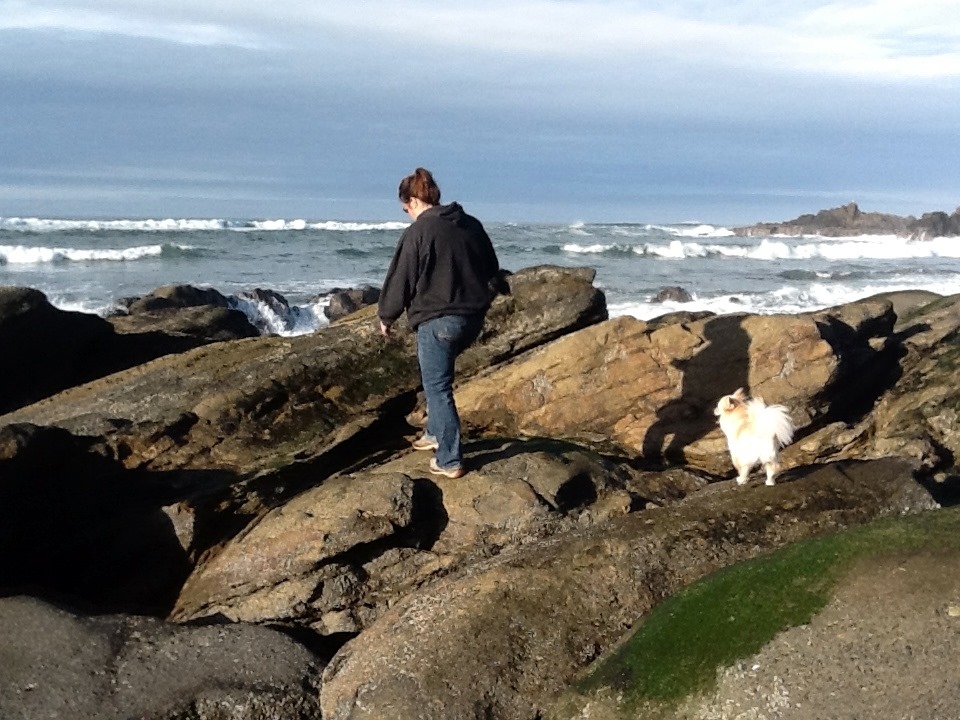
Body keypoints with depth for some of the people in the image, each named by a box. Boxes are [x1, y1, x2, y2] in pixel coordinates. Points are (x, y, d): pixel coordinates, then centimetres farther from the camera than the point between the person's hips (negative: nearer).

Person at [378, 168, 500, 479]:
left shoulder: (418, 232, -10)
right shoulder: (472, 225, 10)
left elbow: (399, 280, -7)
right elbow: (492, 270, 19)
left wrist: (386, 317, 7)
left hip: (437, 320, -7)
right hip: (473, 318, 8)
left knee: (438, 388, 1)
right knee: (437, 376, 27)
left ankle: (449, 460, 4)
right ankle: (436, 433, 32)